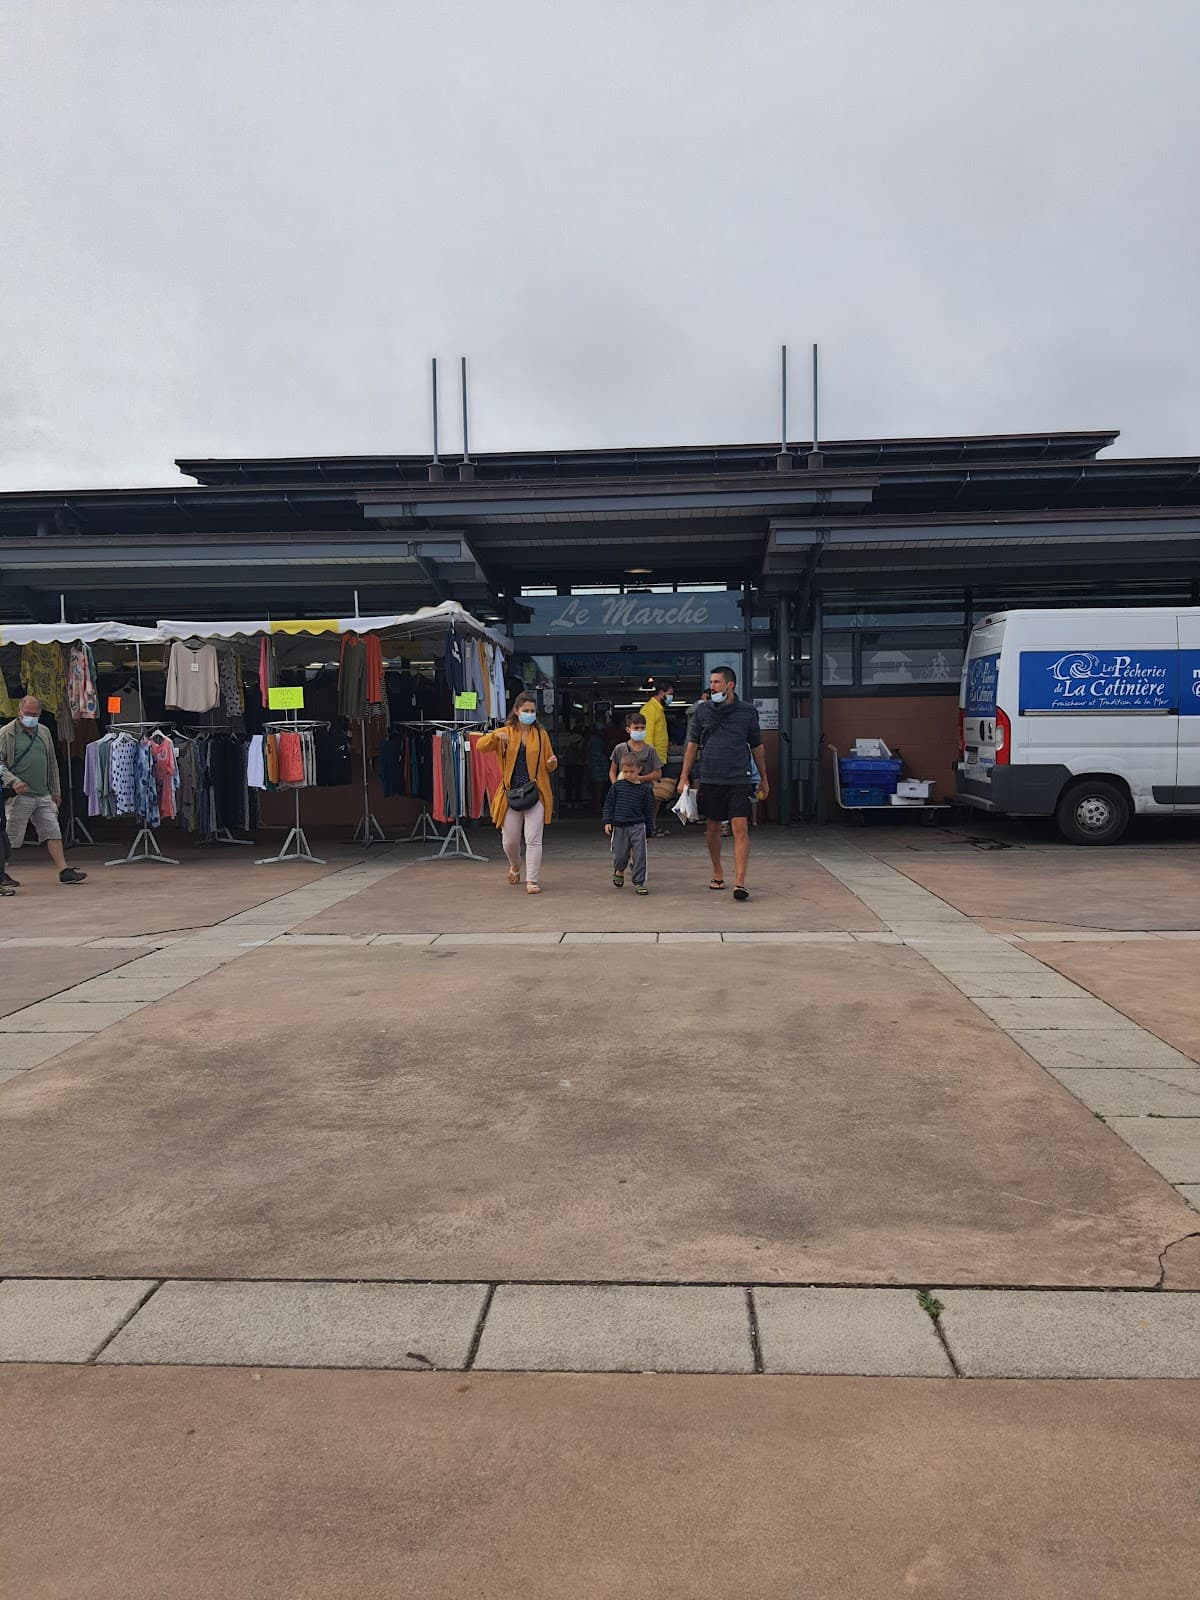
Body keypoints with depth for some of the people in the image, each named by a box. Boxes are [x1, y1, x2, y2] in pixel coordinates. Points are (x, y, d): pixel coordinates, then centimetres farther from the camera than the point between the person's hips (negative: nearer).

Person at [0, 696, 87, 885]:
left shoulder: (44, 732, 14)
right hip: (19, 796, -5)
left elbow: (52, 763, 19)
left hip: (44, 795, 5)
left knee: (53, 833, 2)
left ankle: (64, 870, 2)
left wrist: (55, 791, 18)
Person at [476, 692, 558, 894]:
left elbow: (548, 767, 10)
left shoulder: (541, 734, 6)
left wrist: (551, 763, -13)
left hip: (535, 793, -1)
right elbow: (480, 746, -7)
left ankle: (532, 881, -1)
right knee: (510, 840, 8)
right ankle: (515, 866, 39)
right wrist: (495, 735, -25)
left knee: (533, 839, -7)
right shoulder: (505, 732, 5)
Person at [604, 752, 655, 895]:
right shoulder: (617, 786, 2)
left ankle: (639, 882, 4)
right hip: (619, 826, 1)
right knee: (620, 855, 7)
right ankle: (619, 871, 40)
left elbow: (649, 809, 6)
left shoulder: (644, 788, 1)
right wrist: (607, 821, -3)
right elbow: (608, 804, 6)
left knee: (639, 855, -5)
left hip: (638, 826, -1)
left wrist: (649, 829, 7)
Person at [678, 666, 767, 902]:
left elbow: (757, 747, 11)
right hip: (711, 780, 2)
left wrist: (764, 779, 16)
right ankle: (717, 874, 30)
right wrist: (684, 776, 4)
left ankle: (740, 883, -13)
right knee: (712, 829, 11)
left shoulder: (747, 711, 2)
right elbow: (692, 744, 9)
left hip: (739, 780, -2)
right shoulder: (702, 710, 5)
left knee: (740, 829, -11)